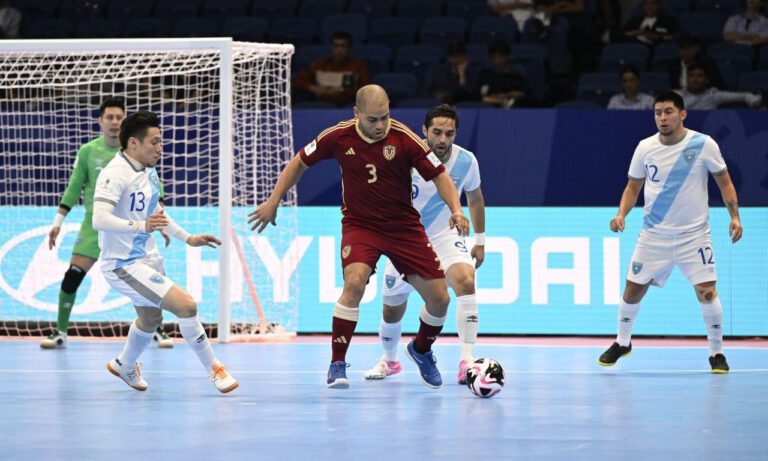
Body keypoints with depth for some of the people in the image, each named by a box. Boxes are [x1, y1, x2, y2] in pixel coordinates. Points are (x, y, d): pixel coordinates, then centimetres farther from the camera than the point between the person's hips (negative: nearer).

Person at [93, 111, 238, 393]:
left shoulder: (148, 171, 6)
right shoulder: (116, 174, -23)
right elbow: (99, 219, -35)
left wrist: (187, 238, 24)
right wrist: (140, 225, -48)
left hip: (147, 258, 10)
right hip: (124, 265, -10)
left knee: (150, 319, 28)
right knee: (186, 305, -19)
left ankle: (125, 366, 56)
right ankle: (214, 370, -4)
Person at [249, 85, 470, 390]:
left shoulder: (404, 139, -16)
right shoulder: (339, 136, -12)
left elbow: (438, 175, -10)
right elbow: (300, 162, 3)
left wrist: (456, 209, -26)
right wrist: (273, 202, 2)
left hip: (403, 225, 1)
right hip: (359, 225, -1)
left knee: (439, 298, -2)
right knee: (355, 282, -30)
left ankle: (421, 350, 31)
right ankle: (337, 364, -18)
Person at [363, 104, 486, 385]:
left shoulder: (466, 161, -12)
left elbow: (475, 198, 8)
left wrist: (480, 241, 11)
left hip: (445, 237, 0)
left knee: (466, 280, -30)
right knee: (392, 309, 9)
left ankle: (466, 361, -32)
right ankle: (389, 360, 42)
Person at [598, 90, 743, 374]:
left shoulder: (704, 145, -8)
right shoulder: (645, 148, -1)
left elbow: (724, 182, 1)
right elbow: (633, 187, 9)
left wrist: (734, 216, -8)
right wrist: (621, 214, -8)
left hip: (693, 234, -2)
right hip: (654, 234, 2)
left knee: (707, 293, -12)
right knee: (632, 291, 5)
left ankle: (716, 353, 7)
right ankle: (622, 343, 30)